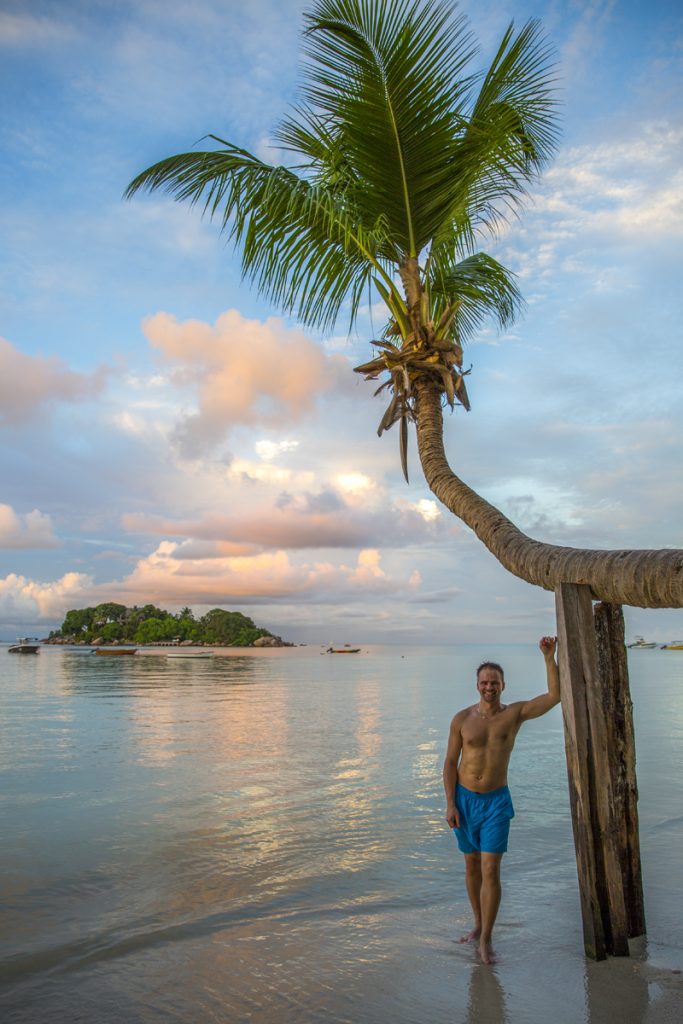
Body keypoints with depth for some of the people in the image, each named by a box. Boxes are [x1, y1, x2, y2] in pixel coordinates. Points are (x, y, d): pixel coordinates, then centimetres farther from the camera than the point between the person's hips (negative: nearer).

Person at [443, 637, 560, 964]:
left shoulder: (515, 712, -8)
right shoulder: (462, 719, -7)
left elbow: (555, 696, -20)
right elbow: (450, 763, -2)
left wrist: (549, 657, -29)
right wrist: (450, 804, -7)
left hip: (496, 801, -1)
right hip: (464, 799, 1)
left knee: (490, 870, -8)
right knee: (472, 865, 16)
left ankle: (486, 940, 5)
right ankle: (479, 924, 37)